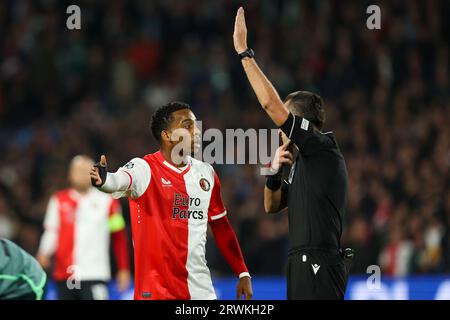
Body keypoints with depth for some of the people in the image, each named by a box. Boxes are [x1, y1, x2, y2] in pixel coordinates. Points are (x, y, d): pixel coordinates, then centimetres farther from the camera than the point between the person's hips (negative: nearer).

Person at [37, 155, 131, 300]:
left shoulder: (107, 201, 3)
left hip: (94, 276, -3)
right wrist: (44, 253, -9)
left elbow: (119, 237, 7)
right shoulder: (59, 200, 8)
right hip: (64, 277, 3)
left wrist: (123, 270, 7)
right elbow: (52, 231, 9)